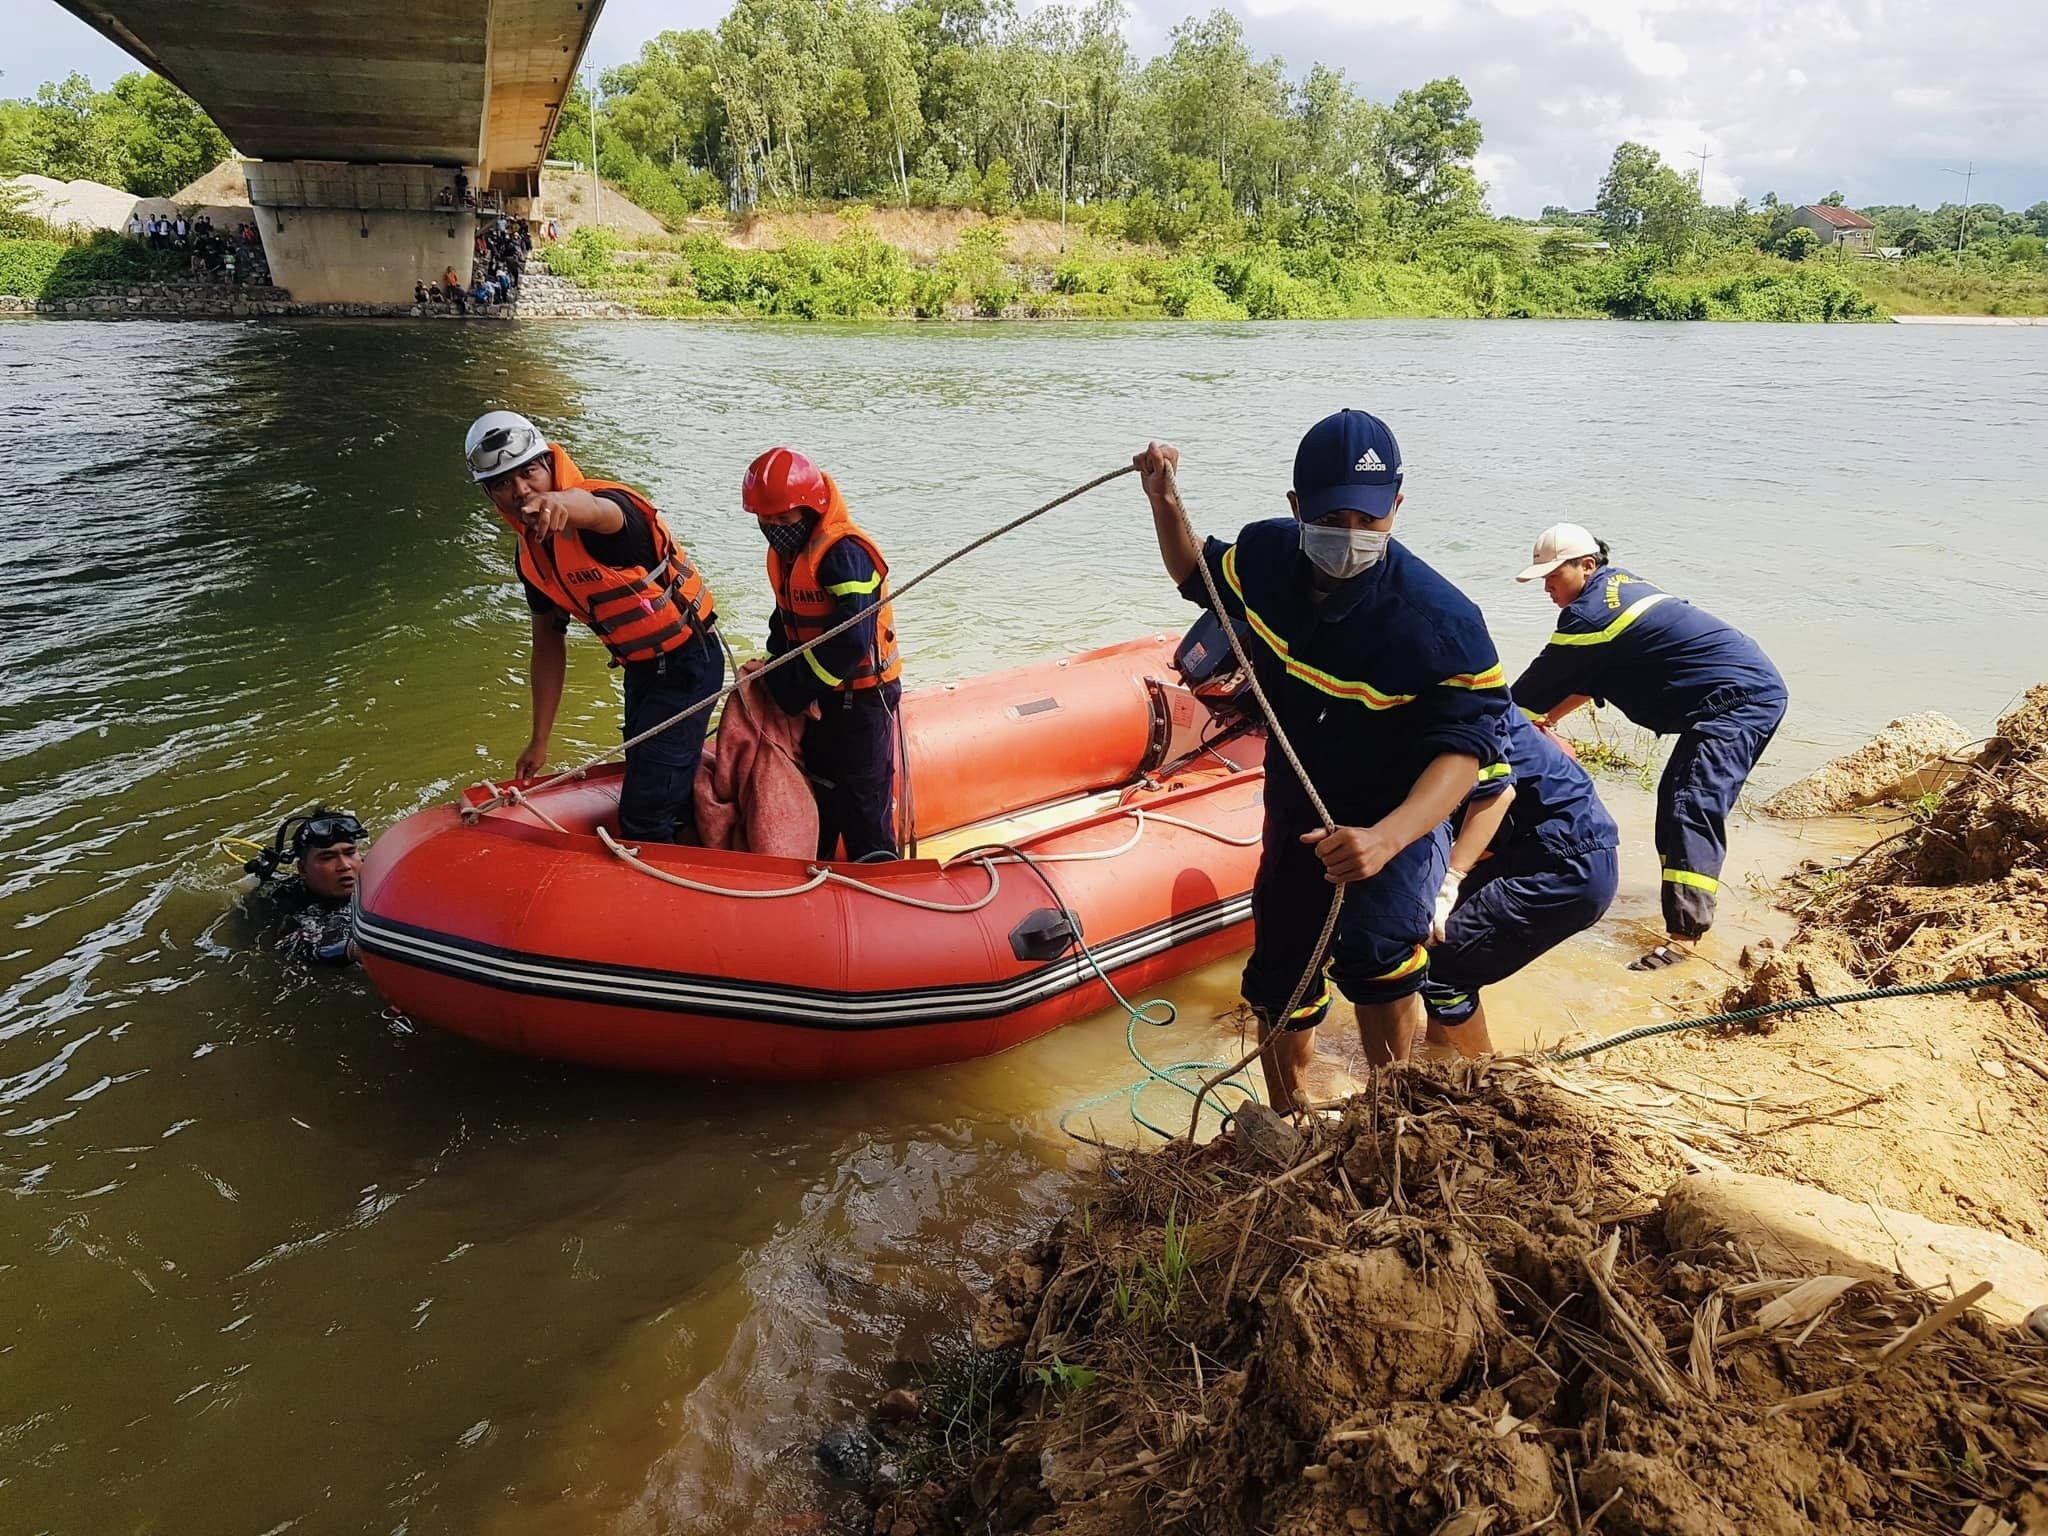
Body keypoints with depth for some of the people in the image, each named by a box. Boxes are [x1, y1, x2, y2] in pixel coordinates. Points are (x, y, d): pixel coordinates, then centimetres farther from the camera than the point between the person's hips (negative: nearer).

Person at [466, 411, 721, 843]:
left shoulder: (605, 506, -24)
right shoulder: (531, 554, 0)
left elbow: (598, 509, -51)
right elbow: (548, 644, 8)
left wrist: (563, 504, -76)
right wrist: (540, 741, 9)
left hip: (688, 664, -8)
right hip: (639, 669, 9)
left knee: (644, 814, -9)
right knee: (668, 796, 23)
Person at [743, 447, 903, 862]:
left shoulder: (843, 553, -25)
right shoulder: (784, 553, 5)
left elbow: (852, 643, -32)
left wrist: (792, 687, -23)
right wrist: (775, 670, -4)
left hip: (861, 697, -9)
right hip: (818, 697, 9)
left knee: (863, 801, 1)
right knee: (818, 791, 21)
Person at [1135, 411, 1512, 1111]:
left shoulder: (1441, 622, -27)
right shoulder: (1267, 556, -10)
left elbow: (1464, 748, -29)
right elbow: (1197, 574, 12)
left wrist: (1383, 839, -45)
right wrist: (1164, 501, -6)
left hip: (1392, 825, -5)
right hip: (1294, 823, 5)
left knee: (1377, 960, -28)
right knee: (1280, 990, 16)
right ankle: (1288, 1125, 41)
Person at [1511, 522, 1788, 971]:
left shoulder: (1591, 612, -19)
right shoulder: (1617, 583, 11)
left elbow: (1532, 691, -11)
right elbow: (1587, 679, 22)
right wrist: (1546, 720, 21)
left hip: (1741, 697, -11)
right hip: (1750, 691, 11)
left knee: (1694, 807, -22)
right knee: (1675, 795, 20)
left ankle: (1684, 934, -30)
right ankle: (1689, 896, 34)